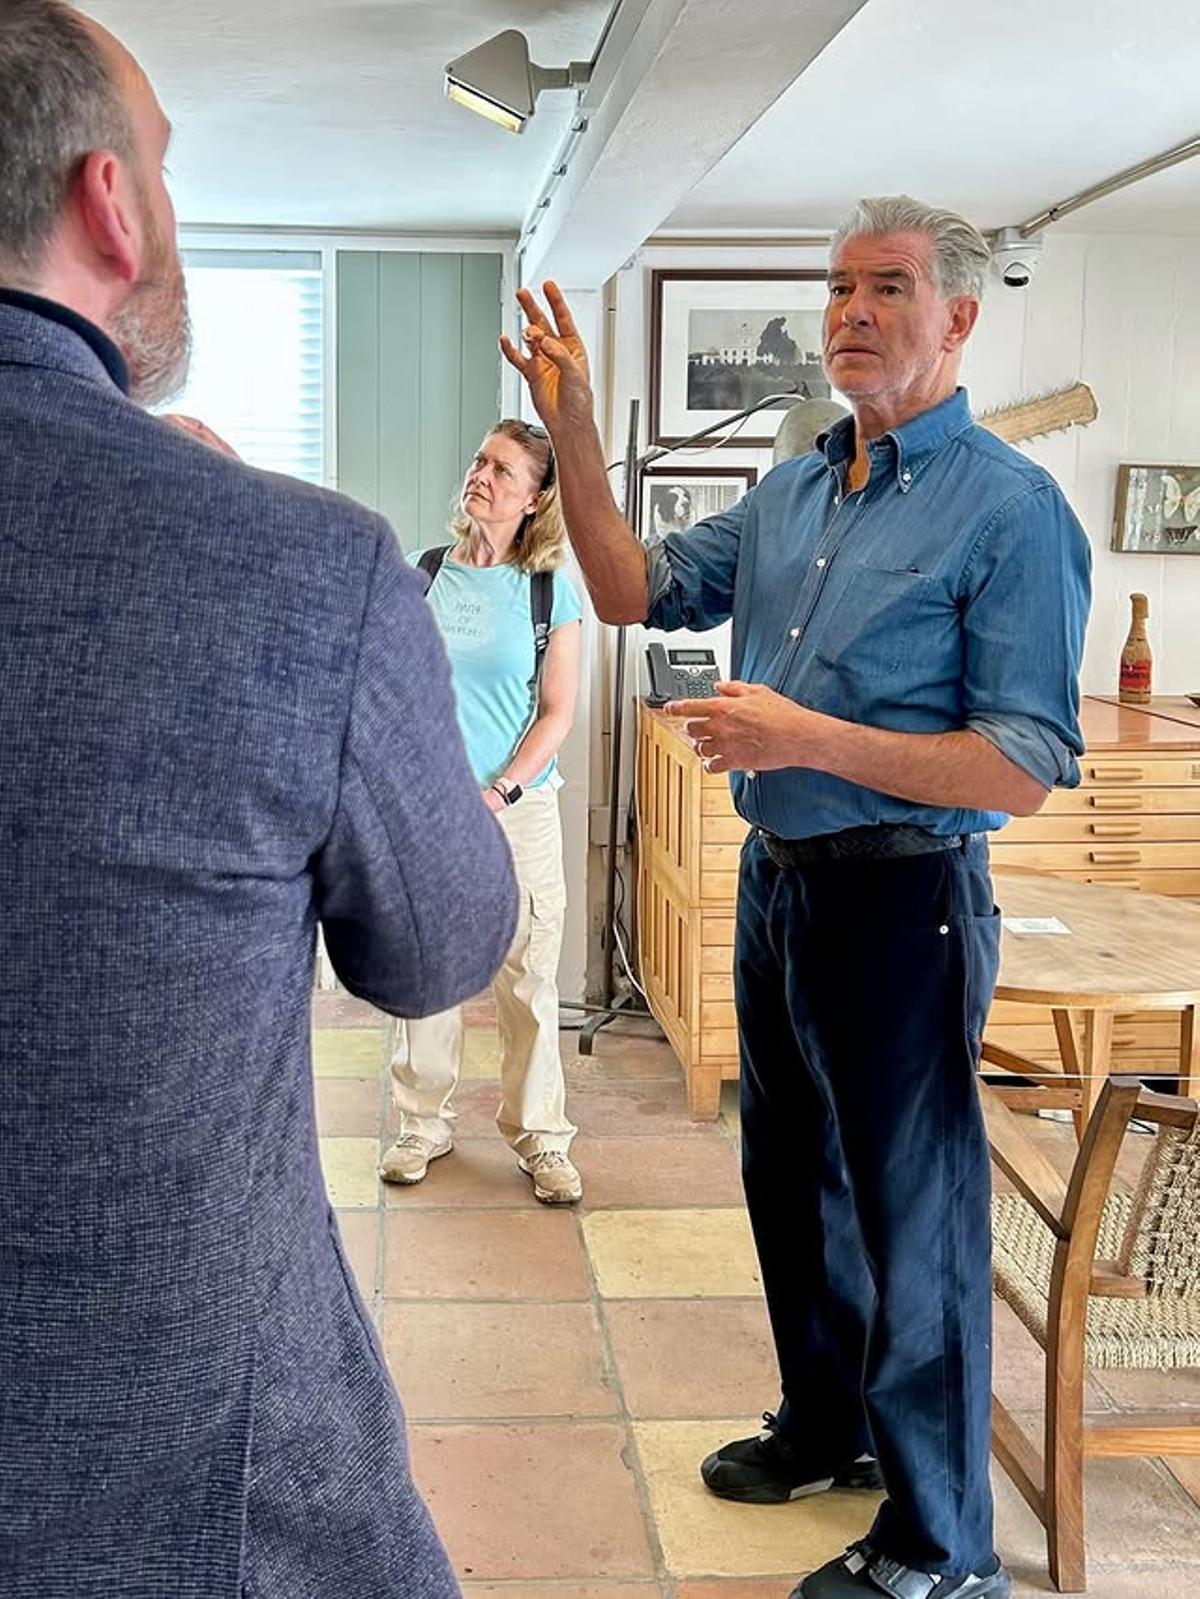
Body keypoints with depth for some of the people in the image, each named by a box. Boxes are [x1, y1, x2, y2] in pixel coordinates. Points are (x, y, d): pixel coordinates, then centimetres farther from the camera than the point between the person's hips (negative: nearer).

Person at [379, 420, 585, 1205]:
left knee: (528, 979, 2)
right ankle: (425, 1124, 23)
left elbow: (557, 713, -2)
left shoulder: (551, 590, -1)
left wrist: (499, 794, -12)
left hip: (519, 804, -2)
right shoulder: (425, 573, 5)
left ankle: (541, 1136, 14)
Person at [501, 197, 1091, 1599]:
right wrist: (571, 432, 1)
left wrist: (809, 738, -25)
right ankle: (829, 1423, 44)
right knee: (791, 1179, 21)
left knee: (914, 1220, 3)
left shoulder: (1009, 508, -14)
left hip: (902, 903, -8)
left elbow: (1027, 771, -19)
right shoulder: (791, 495, 9)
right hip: (777, 882, 8)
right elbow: (634, 592, 13)